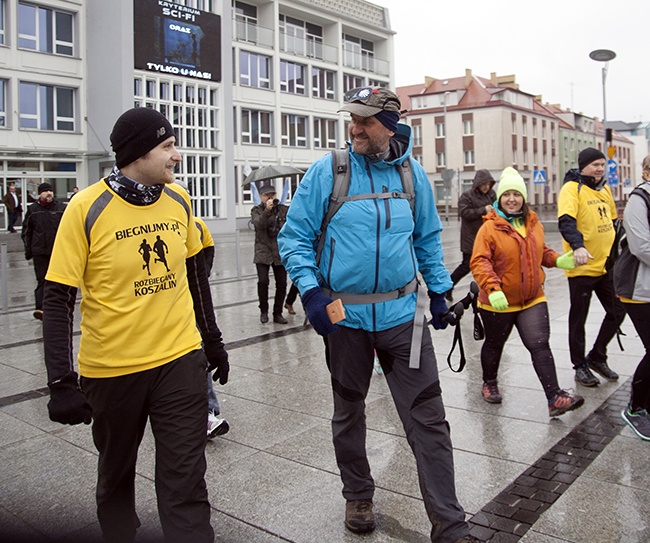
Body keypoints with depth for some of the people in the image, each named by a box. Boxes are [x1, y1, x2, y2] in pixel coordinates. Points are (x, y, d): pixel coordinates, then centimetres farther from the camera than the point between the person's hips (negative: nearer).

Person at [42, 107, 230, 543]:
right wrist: (61, 382, -15)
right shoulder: (86, 208, -13)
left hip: (180, 360, 2)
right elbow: (59, 300, -11)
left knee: (186, 483, 1)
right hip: (110, 369, -2)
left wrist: (213, 340, 17)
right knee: (117, 473, 22)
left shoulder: (179, 200, 1)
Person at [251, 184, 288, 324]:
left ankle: (277, 313, 16)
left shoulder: (283, 209, 8)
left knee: (282, 284, 1)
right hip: (263, 252, -2)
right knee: (263, 281, -13)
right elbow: (258, 224, -15)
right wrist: (267, 210, -26)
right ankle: (264, 311, 7)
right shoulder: (256, 210, 4)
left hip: (280, 252, 2)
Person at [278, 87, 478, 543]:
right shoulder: (325, 172, -5)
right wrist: (311, 291, -17)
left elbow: (428, 237, 15)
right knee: (349, 412, 16)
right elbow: (294, 237, -5)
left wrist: (439, 290, 13)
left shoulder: (411, 173, 4)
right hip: (344, 315, -1)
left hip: (402, 312, 1)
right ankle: (358, 496, 39)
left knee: (428, 417, 0)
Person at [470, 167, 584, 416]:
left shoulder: (533, 223, 4)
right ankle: (489, 383, 40)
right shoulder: (490, 227, -14)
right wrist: (492, 289, -34)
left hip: (533, 299, 4)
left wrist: (558, 260, 0)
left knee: (540, 345, -7)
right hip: (498, 302, -3)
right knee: (494, 345, 16)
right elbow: (479, 262, -21)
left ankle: (555, 398, -7)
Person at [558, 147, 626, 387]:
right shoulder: (572, 188, -12)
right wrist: (577, 246, -42)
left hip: (606, 264, 7)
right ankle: (580, 366, 19)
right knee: (579, 318, 5)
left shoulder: (604, 188, 12)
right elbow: (566, 221, -26)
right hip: (582, 266, -7)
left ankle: (596, 357, 28)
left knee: (617, 311, 12)